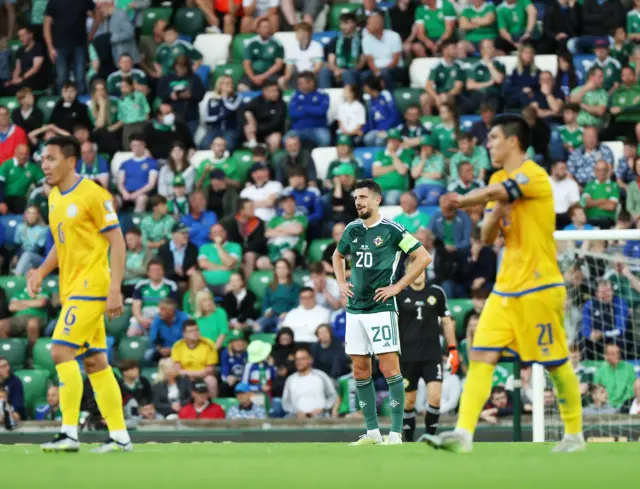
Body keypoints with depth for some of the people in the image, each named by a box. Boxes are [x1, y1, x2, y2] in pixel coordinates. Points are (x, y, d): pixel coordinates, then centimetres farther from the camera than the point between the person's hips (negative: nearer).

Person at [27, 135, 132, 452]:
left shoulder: (93, 195, -13)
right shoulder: (54, 197, 12)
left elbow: (117, 242, -13)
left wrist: (115, 290, -19)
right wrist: (41, 272, 5)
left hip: (91, 286, -9)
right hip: (71, 289, 9)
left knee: (61, 351, -16)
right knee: (94, 362, 9)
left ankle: (69, 433, -14)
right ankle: (120, 437, 13)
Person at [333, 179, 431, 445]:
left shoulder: (391, 230, -7)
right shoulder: (352, 230, 11)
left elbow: (423, 257, -9)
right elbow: (337, 256, 30)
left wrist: (397, 287, -10)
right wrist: (341, 282, 14)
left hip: (381, 309, -7)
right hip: (354, 310, 7)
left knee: (389, 368, -9)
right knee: (360, 371, 7)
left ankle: (396, 433, -8)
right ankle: (372, 431, 14)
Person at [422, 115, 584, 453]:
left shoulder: (534, 176, -12)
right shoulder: (499, 179, 14)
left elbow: (492, 192, -30)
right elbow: (487, 237, 11)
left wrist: (462, 201, -42)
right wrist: (497, 213, -8)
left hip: (539, 288, -7)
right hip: (505, 288, 7)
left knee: (556, 363, 2)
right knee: (481, 356, -7)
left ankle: (574, 435, 18)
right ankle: (463, 433, -14)